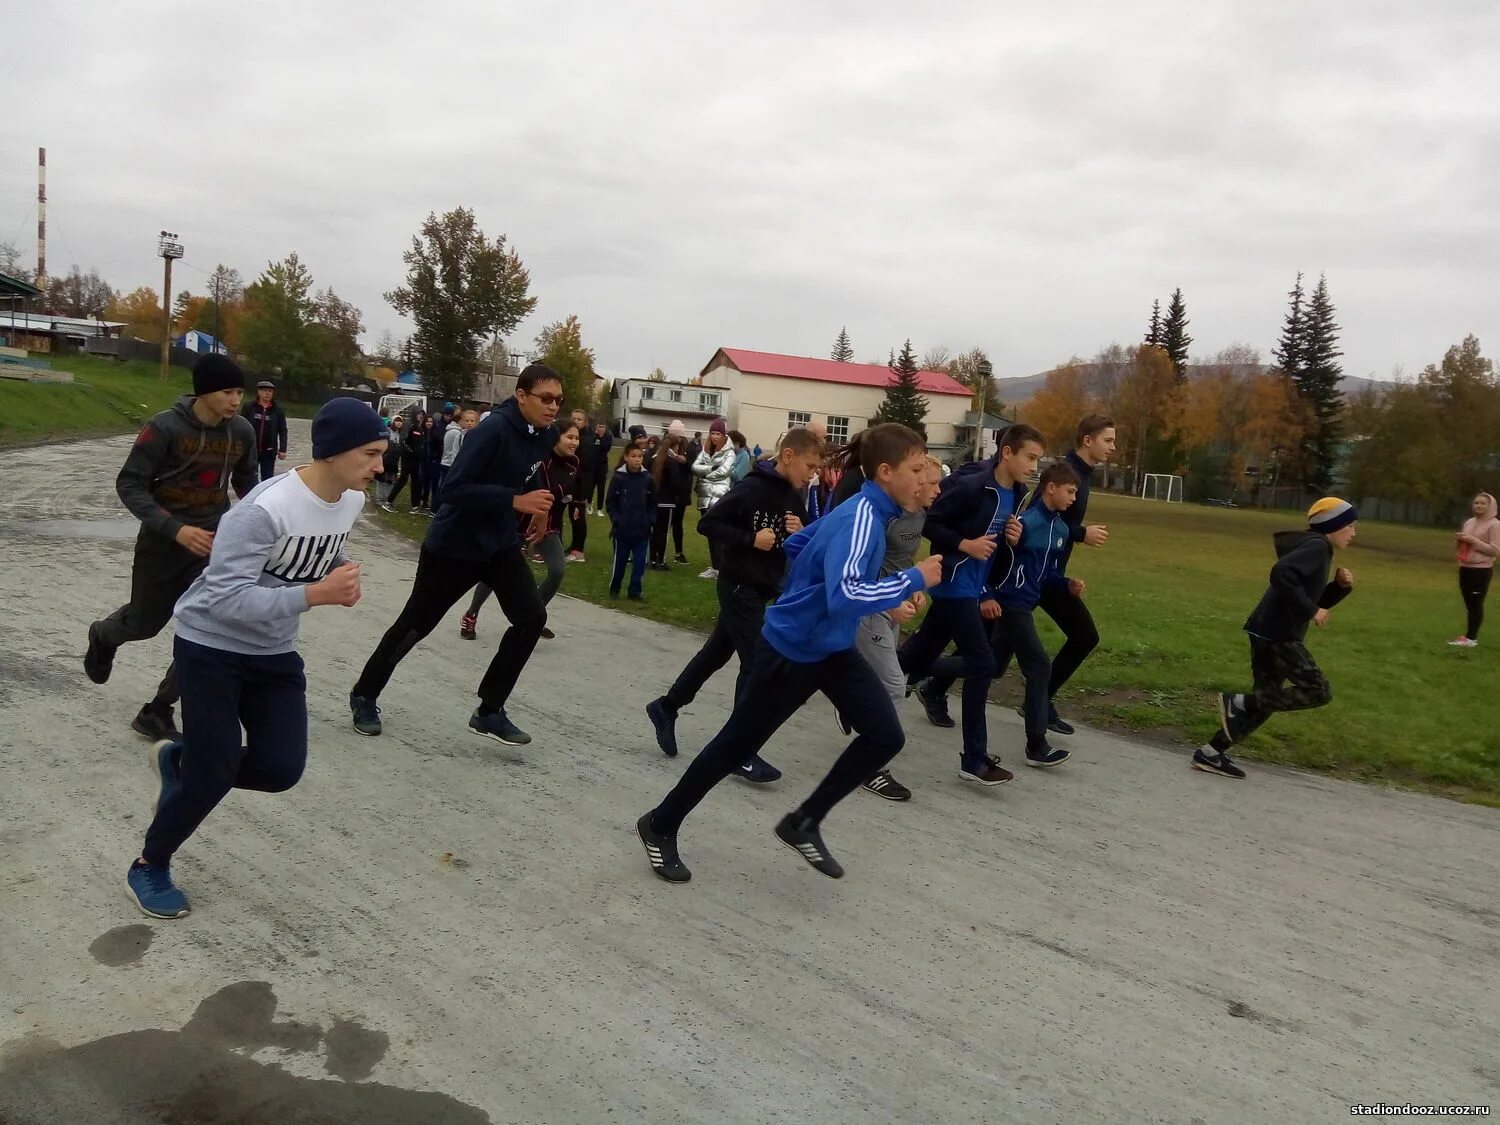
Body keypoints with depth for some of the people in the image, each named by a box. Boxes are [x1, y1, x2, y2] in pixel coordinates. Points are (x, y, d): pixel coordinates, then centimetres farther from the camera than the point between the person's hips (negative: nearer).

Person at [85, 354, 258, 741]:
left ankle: (157, 712, 13)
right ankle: (103, 636, 55)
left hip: (213, 541, 3)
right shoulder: (166, 427, -19)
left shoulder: (242, 431, -5)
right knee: (145, 622, 16)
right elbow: (129, 484, -17)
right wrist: (175, 529, -28)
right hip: (164, 540, -3)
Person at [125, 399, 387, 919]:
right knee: (214, 774, -4)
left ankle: (180, 759, 28)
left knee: (282, 769, -1)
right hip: (212, 646, -7)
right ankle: (150, 867, 24)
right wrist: (314, 595, -35)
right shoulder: (266, 509, -30)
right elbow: (225, 597, -30)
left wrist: (342, 577, -9)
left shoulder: (352, 499, -6)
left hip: (275, 653, 7)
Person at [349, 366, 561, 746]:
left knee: (532, 617, -8)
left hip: (500, 543, 7)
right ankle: (364, 696, 32)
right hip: (453, 545, -6)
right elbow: (456, 487, -30)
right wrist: (515, 501, -34)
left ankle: (489, 712, 5)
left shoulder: (543, 436, 0)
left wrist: (536, 506, 9)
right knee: (414, 624, 8)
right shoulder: (493, 429, -25)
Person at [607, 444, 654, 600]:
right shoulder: (619, 477, -6)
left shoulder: (648, 478, 0)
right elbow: (610, 502, -2)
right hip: (622, 529, -2)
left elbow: (652, 504, 9)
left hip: (642, 530, 2)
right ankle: (614, 589, 25)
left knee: (639, 562, 4)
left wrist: (649, 521, -1)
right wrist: (616, 520, -9)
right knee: (620, 561, 9)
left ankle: (635, 591, 16)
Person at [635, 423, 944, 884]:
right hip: (790, 651, -9)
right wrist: (912, 581, -30)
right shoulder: (860, 521, -26)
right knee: (736, 746, 5)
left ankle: (804, 823, 16)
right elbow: (844, 598, -40)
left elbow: (796, 544, 16)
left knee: (886, 737, 1)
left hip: (833, 648, 9)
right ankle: (660, 827, 26)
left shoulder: (865, 512, 3)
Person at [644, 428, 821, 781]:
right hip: (739, 586, -8)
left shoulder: (794, 499, 6)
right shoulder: (751, 489, -18)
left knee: (716, 653, 16)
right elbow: (708, 523, -17)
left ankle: (666, 708, 32)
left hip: (765, 589, 8)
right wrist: (750, 538, -24)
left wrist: (802, 535, -8)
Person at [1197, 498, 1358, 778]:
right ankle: (1238, 701, -7)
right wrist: (1310, 611, -22)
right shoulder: (1316, 546, -11)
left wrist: (1341, 586, 9)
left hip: (1270, 633, 10)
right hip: (1278, 633, -10)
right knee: (1318, 691, -7)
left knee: (1266, 701, 12)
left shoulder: (1317, 550, 21)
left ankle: (1210, 753, 11)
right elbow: (1282, 574, -29)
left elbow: (1315, 599, 26)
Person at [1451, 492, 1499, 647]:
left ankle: (1471, 638, -4)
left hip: (1482, 570, -7)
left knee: (1476, 604, -6)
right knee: (1469, 604, 10)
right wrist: (1460, 539, -1)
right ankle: (1469, 635, 15)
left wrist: (1474, 541, -19)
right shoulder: (1469, 522, 12)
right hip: (1465, 567, 7)